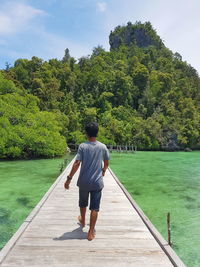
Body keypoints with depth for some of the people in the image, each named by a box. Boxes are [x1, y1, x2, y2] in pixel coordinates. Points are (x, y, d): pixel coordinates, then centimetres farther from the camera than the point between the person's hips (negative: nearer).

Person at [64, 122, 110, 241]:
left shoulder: (83, 146, -11)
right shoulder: (103, 147, -4)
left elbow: (77, 163, -16)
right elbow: (106, 163, 8)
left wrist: (69, 178, -10)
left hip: (84, 182, 0)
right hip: (97, 182, 0)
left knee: (83, 203, 25)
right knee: (94, 208, 7)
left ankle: (83, 221, 48)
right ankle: (91, 232, 10)